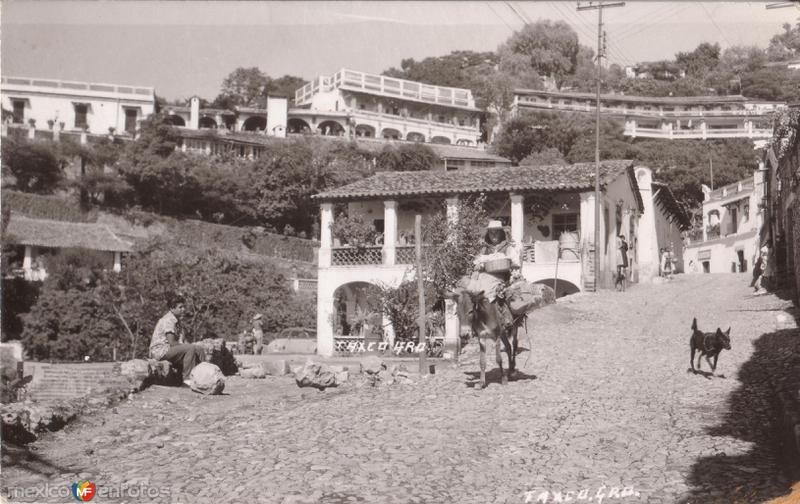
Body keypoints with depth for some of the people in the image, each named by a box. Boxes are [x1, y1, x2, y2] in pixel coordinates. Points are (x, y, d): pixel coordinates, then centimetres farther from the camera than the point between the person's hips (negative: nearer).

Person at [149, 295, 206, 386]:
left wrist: (188, 344, -6)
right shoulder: (168, 320, -16)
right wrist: (187, 345, -11)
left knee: (199, 350, 0)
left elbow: (183, 340, 14)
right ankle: (188, 378, -23)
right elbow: (172, 343, -22)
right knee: (191, 348, -26)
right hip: (161, 351, -10)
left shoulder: (177, 321, 15)